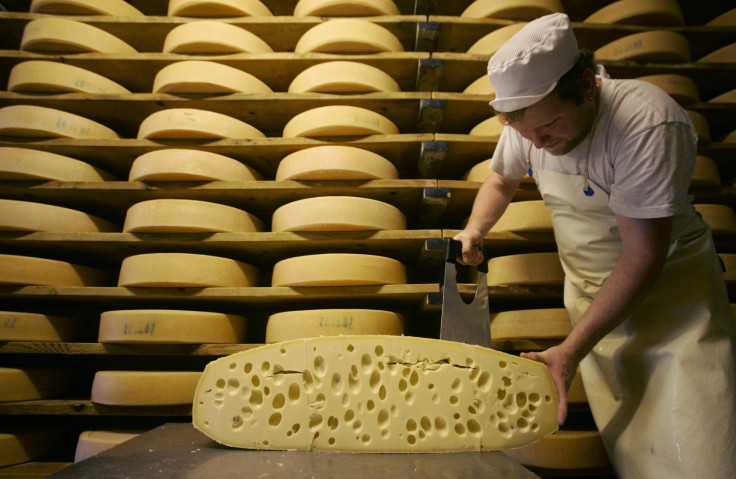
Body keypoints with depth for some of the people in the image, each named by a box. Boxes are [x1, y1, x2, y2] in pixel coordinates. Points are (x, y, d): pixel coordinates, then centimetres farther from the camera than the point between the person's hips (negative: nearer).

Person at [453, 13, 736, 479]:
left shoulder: (649, 125, -27)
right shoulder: (530, 121, -6)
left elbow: (643, 258, -25)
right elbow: (501, 180, 15)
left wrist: (572, 349, -24)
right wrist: (474, 230, -3)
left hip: (669, 280, -4)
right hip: (592, 288, 5)